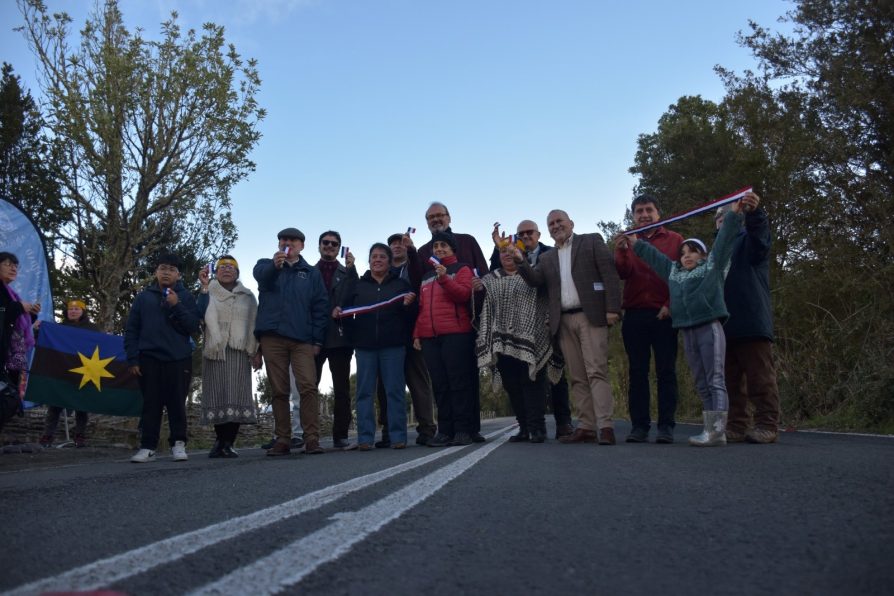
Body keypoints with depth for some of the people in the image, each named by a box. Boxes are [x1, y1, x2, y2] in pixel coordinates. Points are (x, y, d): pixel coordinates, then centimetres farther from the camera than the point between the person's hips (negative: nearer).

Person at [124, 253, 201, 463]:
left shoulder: (185, 297, 7)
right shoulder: (144, 296, 10)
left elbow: (193, 326, -4)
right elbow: (131, 329, 7)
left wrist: (176, 306, -14)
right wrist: (132, 358, 0)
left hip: (179, 359, -1)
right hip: (149, 358, 1)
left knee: (177, 404, 2)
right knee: (151, 404, 2)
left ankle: (178, 444, 10)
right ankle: (147, 447, 5)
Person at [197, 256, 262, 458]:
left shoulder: (247, 296, 17)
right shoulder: (209, 293, 13)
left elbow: (254, 323, 12)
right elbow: (201, 313, -6)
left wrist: (256, 351, 4)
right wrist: (204, 286, -13)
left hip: (238, 351, 1)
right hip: (214, 350, 0)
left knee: (236, 395, -9)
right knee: (217, 394, -6)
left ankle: (227, 443, -8)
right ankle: (221, 440, 1)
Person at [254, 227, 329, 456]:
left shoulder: (312, 273, 15)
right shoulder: (267, 266, 15)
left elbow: (320, 307, 8)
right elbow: (260, 274, -11)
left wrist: (317, 340, -3)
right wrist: (274, 265, -35)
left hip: (302, 338, -1)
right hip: (272, 337, 1)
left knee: (308, 387, -12)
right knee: (279, 391, 3)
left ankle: (312, 439, -9)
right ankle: (282, 440, 8)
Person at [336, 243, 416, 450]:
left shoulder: (401, 284, 11)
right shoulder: (359, 286, 15)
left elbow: (412, 316, 7)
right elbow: (346, 309, 15)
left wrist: (408, 305, -13)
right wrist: (337, 313, -6)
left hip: (393, 346, -2)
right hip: (365, 346, 2)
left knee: (395, 391, -1)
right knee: (364, 392, 1)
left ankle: (398, 436, 3)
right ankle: (365, 438, 4)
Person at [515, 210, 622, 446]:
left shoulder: (592, 241, 8)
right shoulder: (547, 258, 21)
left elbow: (610, 274, -1)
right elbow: (535, 280, 6)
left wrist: (612, 309, -11)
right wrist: (521, 262, -12)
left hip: (590, 316, -5)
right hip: (564, 322, 5)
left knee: (596, 371, -11)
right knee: (577, 377, 4)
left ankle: (605, 427, -12)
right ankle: (587, 428, 6)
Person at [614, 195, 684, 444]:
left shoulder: (674, 240, 10)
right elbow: (621, 273, -2)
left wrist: (671, 305, -7)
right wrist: (620, 250, -20)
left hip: (663, 315, -2)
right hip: (634, 315, 2)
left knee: (666, 371, -1)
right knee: (637, 372, 2)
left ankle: (666, 426, 1)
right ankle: (639, 425, 6)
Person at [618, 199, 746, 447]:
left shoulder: (713, 265, 8)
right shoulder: (674, 271, 21)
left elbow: (724, 239, 2)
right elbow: (654, 256, 29)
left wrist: (734, 214, -3)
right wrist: (636, 244, 34)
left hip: (710, 327, -6)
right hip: (688, 331, 6)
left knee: (715, 380, -8)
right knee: (701, 383, 6)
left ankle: (718, 431, -12)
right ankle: (710, 430, 8)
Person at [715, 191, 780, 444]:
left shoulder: (748, 240, 5)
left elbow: (759, 232, -21)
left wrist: (754, 212, -43)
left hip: (752, 323, -7)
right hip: (724, 326, 7)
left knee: (760, 378, -4)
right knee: (730, 380, 8)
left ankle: (766, 426, 2)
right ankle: (736, 427, 14)